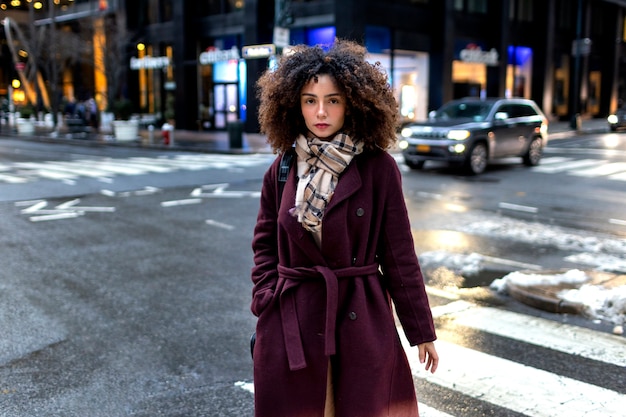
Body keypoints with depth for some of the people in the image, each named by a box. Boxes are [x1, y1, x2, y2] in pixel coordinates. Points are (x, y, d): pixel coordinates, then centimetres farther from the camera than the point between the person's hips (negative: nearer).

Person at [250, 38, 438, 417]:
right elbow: (265, 243, 12)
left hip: (360, 317, -2)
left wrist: (422, 331, 0)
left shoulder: (378, 168, -7)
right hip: (290, 319, 2)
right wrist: (266, 300, -1)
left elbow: (399, 254, -3)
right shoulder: (283, 169, 1)